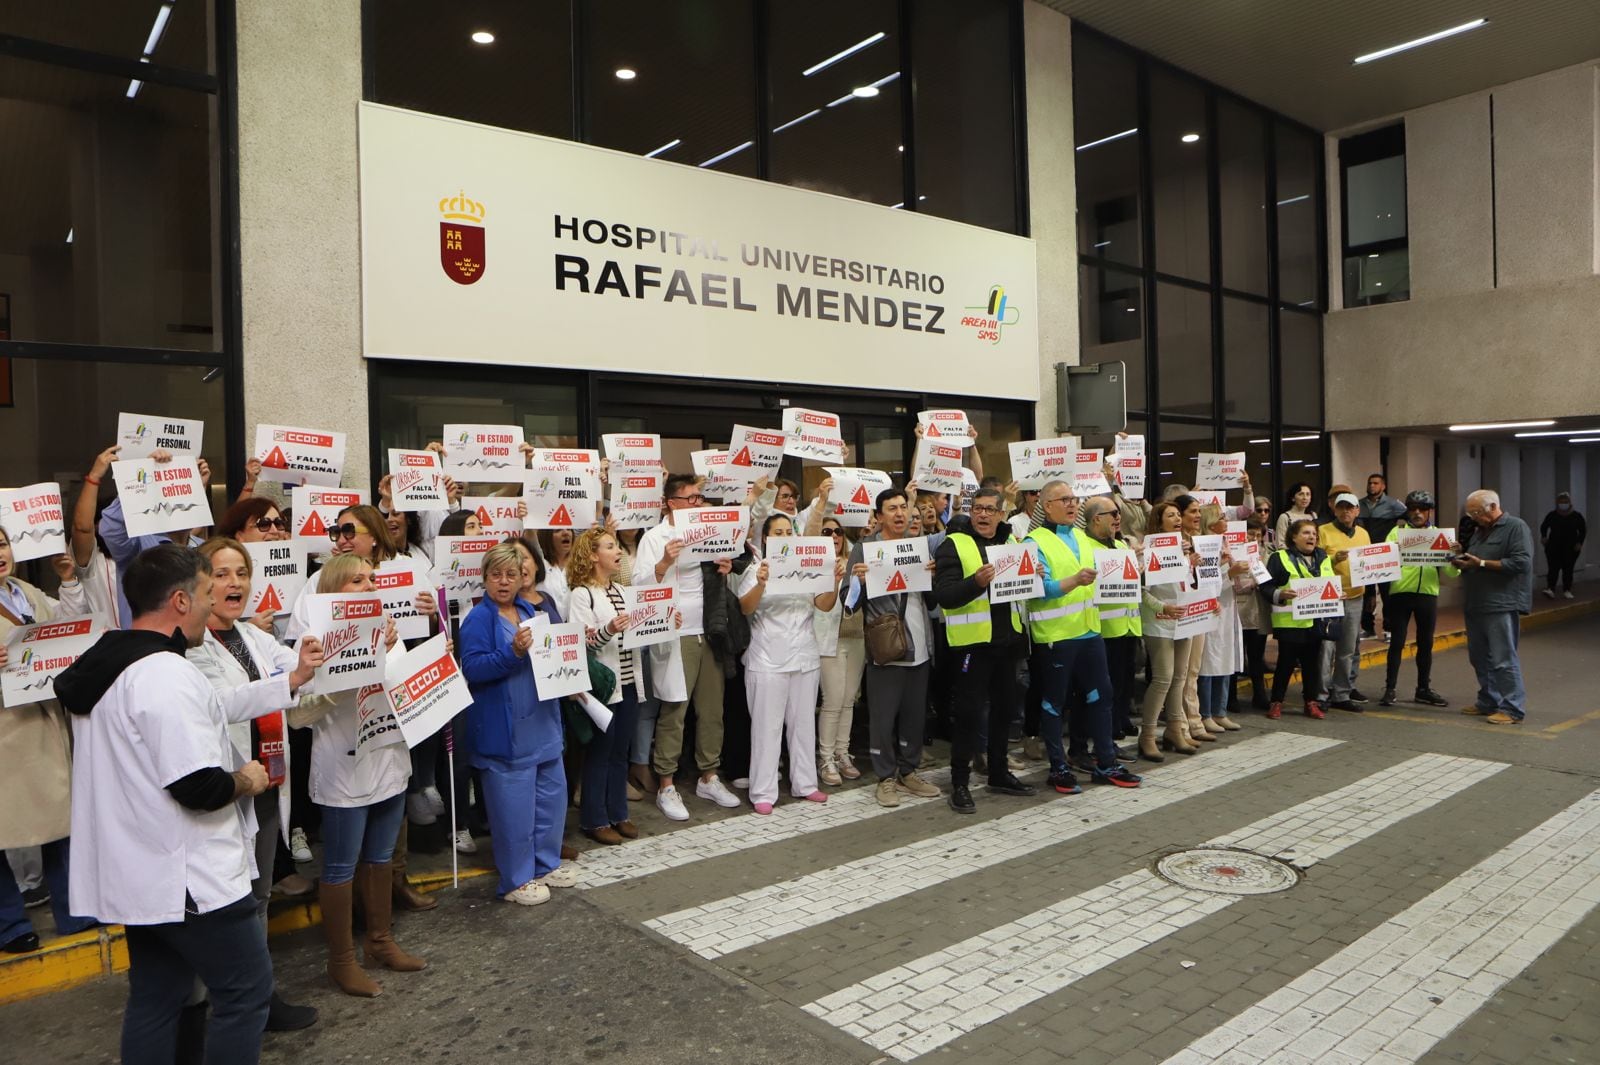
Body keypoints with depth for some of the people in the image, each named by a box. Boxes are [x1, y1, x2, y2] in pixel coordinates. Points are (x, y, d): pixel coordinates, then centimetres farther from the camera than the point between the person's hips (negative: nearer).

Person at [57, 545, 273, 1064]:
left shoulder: (103, 667, 8)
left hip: (137, 874, 10)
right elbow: (200, 788, -27)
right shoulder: (168, 675, -23)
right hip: (189, 880, -10)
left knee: (154, 998, 19)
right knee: (246, 992, 3)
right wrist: (245, 779, -7)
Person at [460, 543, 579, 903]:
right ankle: (516, 879, 16)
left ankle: (546, 863, 32)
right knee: (514, 804, 0)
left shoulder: (531, 609, 11)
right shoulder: (478, 619, -9)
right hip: (505, 728, -7)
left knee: (552, 793, 15)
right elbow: (472, 668, -19)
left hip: (543, 720, 7)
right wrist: (513, 652, -30)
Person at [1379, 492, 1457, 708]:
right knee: (1397, 642, -1)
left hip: (1428, 594, 3)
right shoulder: (1398, 530, 4)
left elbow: (1449, 570, 2)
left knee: (1426, 643, 10)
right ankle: (1390, 689, 6)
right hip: (1401, 592, -3)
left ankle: (1423, 689, 22)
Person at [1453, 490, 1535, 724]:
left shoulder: (1516, 527, -6)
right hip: (1476, 605, 8)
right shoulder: (1480, 530, 20)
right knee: (1480, 658, 12)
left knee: (1503, 659, -7)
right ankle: (1488, 702, 23)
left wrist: (1481, 563, -17)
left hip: (1501, 605, -8)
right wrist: (1463, 562, 4)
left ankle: (1513, 709, -2)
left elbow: (1521, 562, -17)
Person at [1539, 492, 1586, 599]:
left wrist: (1580, 543, -4)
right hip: (1554, 547, -1)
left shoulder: (1576, 516, 1)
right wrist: (1544, 536, -4)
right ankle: (1550, 589, -18)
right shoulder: (1552, 515, 2)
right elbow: (1543, 527, 13)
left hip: (1570, 548, 1)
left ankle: (1567, 591, 13)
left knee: (1568, 569, 6)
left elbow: (1583, 530, 6)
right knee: (1553, 568, -10)